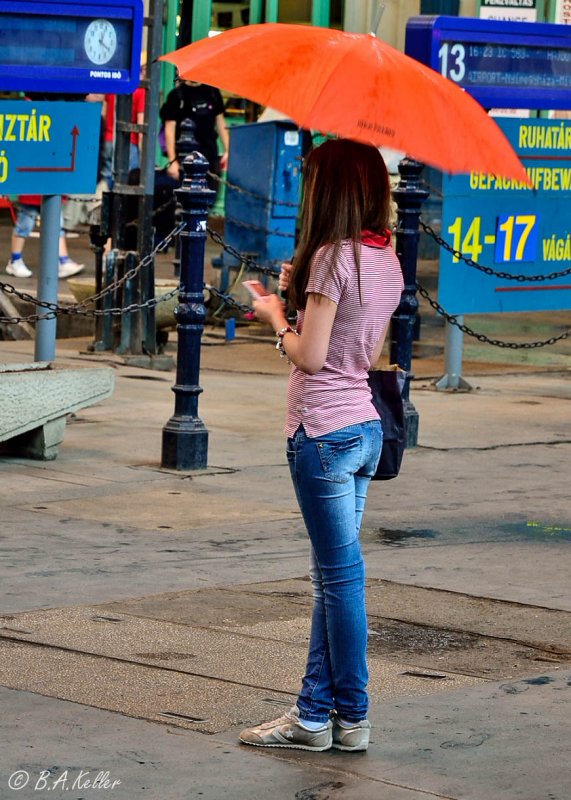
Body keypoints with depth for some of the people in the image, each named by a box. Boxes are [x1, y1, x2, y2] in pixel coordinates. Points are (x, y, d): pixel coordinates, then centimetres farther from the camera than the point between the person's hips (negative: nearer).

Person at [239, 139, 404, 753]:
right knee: (330, 576, 12)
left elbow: (309, 357, -16)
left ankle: (351, 717, 5)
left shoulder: (334, 257, -16)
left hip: (323, 433, -9)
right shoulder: (386, 261, 10)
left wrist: (276, 315, 2)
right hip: (364, 428, 9)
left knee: (341, 576, -2)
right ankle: (316, 713, 16)